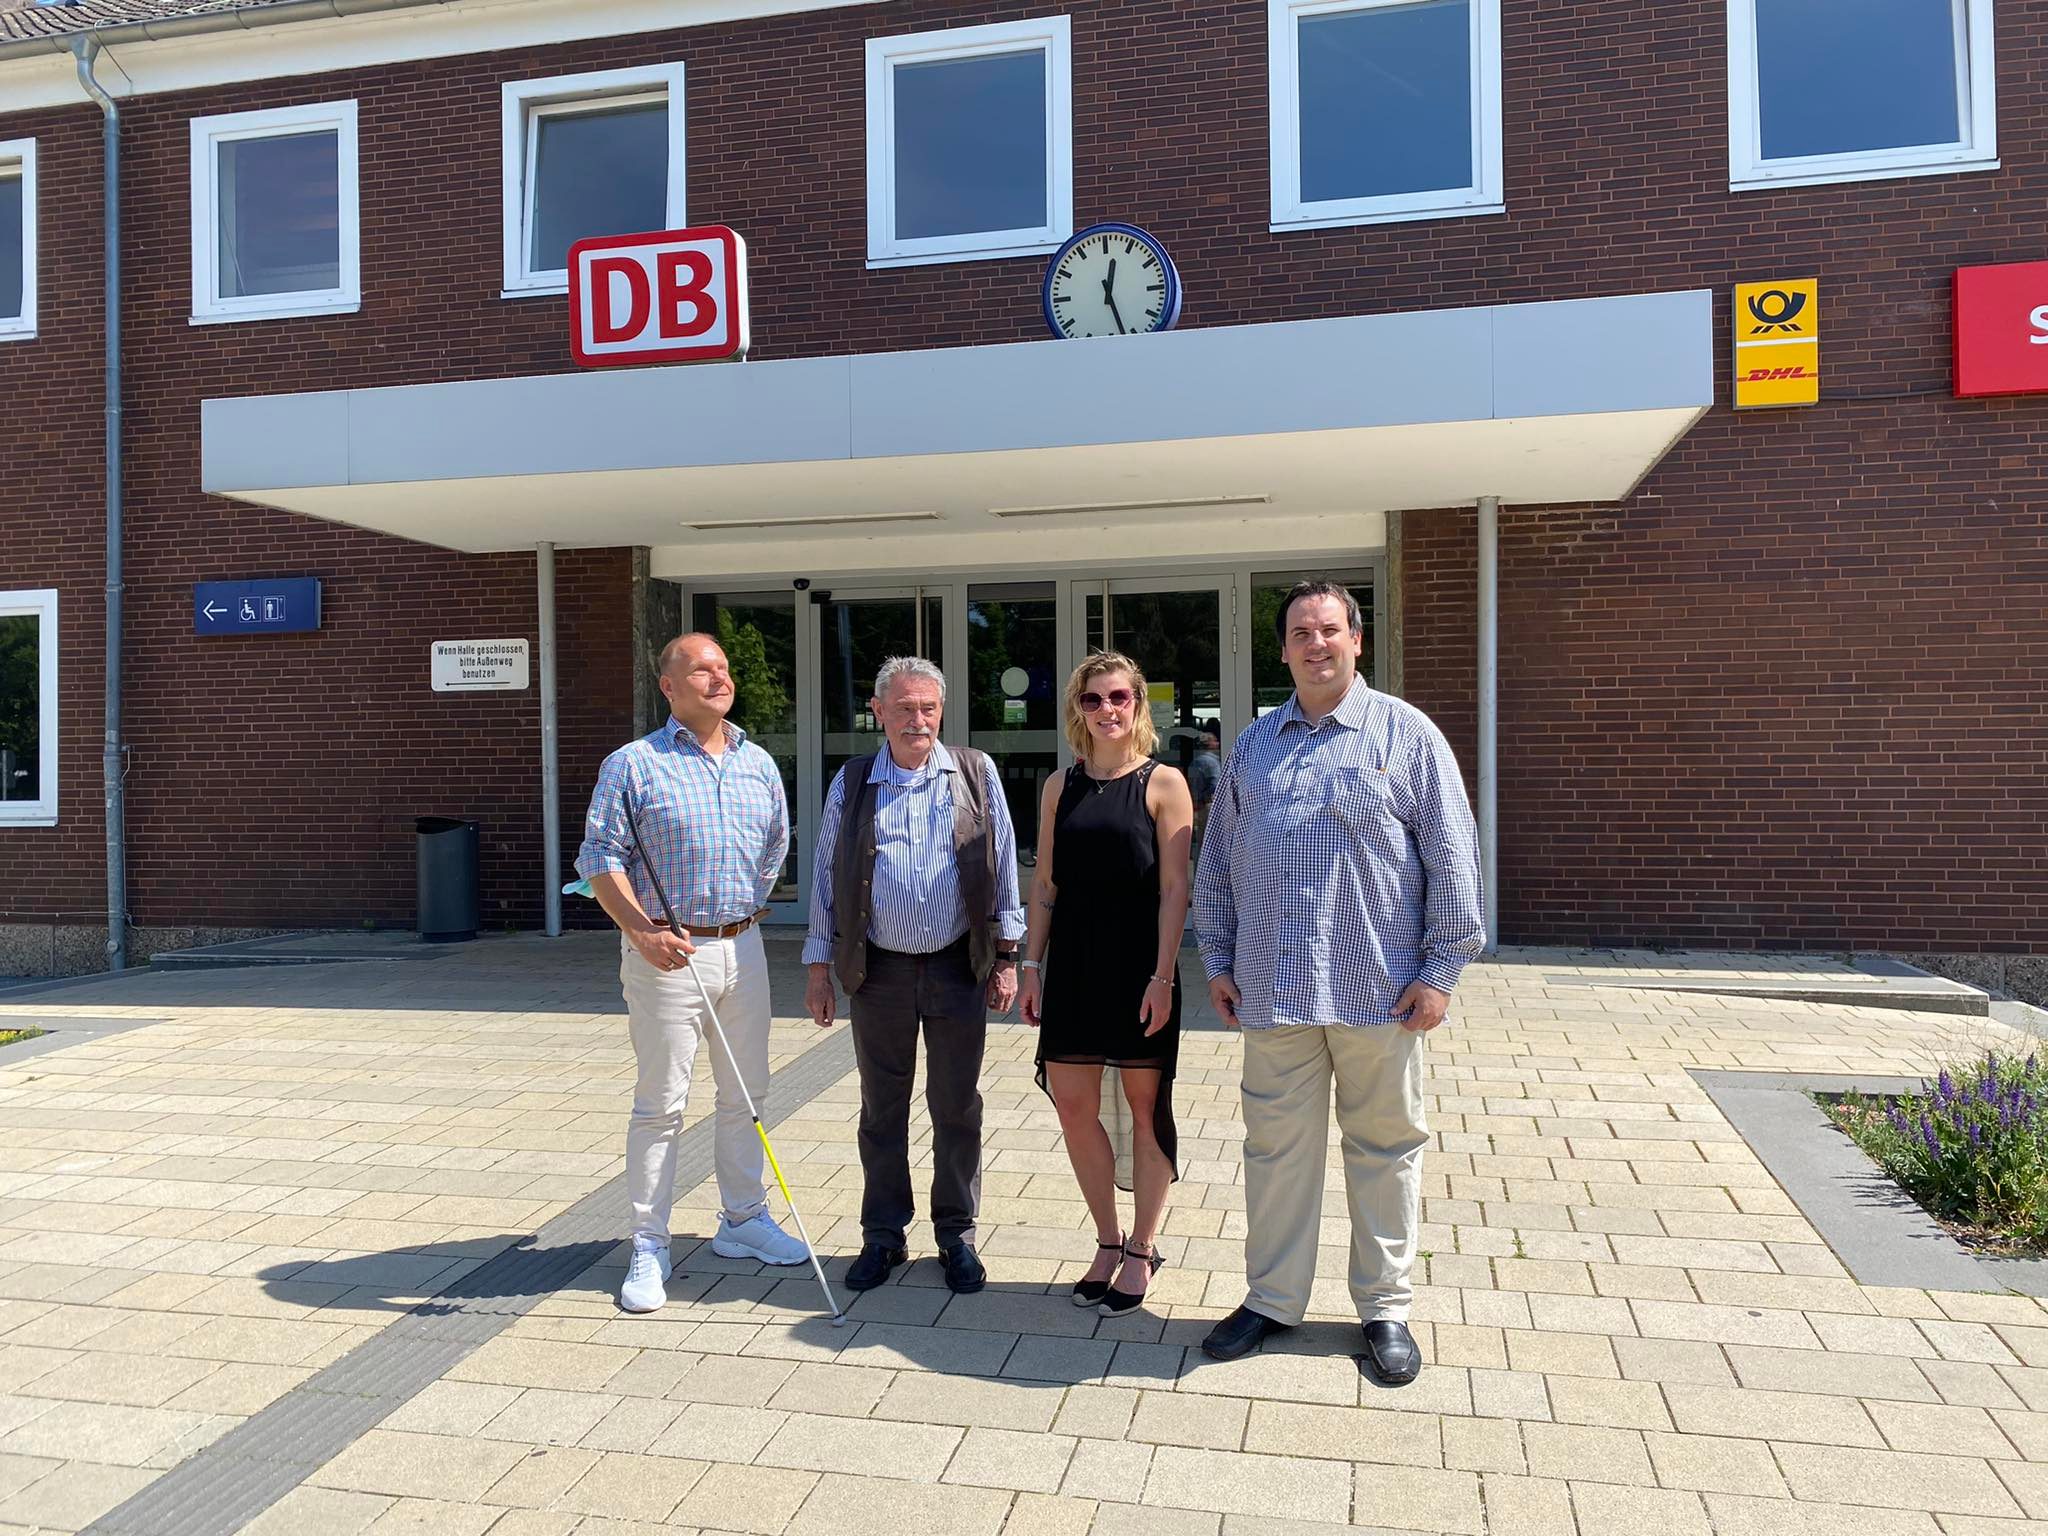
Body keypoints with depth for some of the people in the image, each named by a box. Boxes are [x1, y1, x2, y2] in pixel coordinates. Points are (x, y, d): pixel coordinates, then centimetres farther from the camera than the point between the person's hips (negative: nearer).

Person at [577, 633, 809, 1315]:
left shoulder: (759, 765, 10)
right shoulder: (633, 764, -6)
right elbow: (601, 858, -9)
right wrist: (643, 931, -20)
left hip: (743, 948, 5)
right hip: (668, 953, -5)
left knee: (746, 1096, 14)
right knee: (660, 1104, 1)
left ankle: (743, 1221, 29)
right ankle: (648, 1247, 11)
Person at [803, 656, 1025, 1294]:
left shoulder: (976, 774, 1)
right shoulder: (852, 784, 3)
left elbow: (1003, 866, 3)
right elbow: (827, 876, 7)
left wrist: (1005, 956, 1)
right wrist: (820, 966, 4)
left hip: (959, 966, -1)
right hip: (880, 970, 1)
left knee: (957, 1109, 8)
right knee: (882, 1110, 11)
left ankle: (957, 1236, 22)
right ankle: (883, 1236, 25)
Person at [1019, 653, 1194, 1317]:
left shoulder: (1163, 783, -4)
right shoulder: (1060, 786, 8)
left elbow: (1174, 888, -8)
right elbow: (1045, 885, 10)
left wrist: (1162, 977, -14)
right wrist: (1032, 966, 5)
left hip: (1139, 966, -4)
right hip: (1073, 963, 4)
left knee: (1145, 1107, 7)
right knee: (1073, 1107, 6)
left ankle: (1141, 1250, 22)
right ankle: (1109, 1242, 24)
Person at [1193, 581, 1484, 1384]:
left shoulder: (1407, 734, 0)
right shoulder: (1253, 745, 11)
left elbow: (1451, 860, -2)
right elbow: (1217, 863, 15)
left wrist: (1441, 969, -6)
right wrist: (1219, 961, 11)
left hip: (1377, 989, -3)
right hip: (1273, 988, 3)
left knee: (1384, 1150, 9)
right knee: (1275, 1146, 10)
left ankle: (1385, 1309, 24)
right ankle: (1272, 1298, 25)